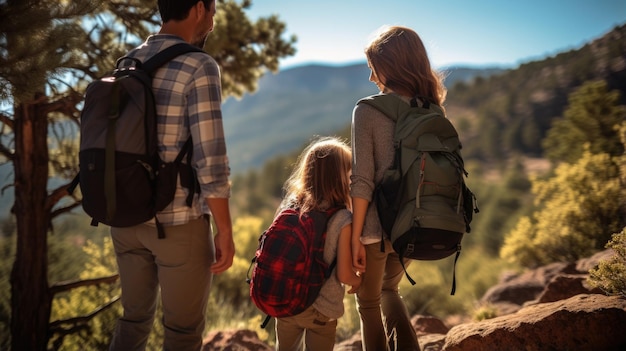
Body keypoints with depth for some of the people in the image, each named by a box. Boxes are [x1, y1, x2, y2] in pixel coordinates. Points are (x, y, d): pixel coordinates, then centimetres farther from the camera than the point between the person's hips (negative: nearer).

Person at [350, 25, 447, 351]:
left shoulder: (367, 110, -13)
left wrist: (355, 236, -9)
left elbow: (362, 180, -16)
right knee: (388, 289, 30)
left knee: (368, 305, 17)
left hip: (375, 226, -5)